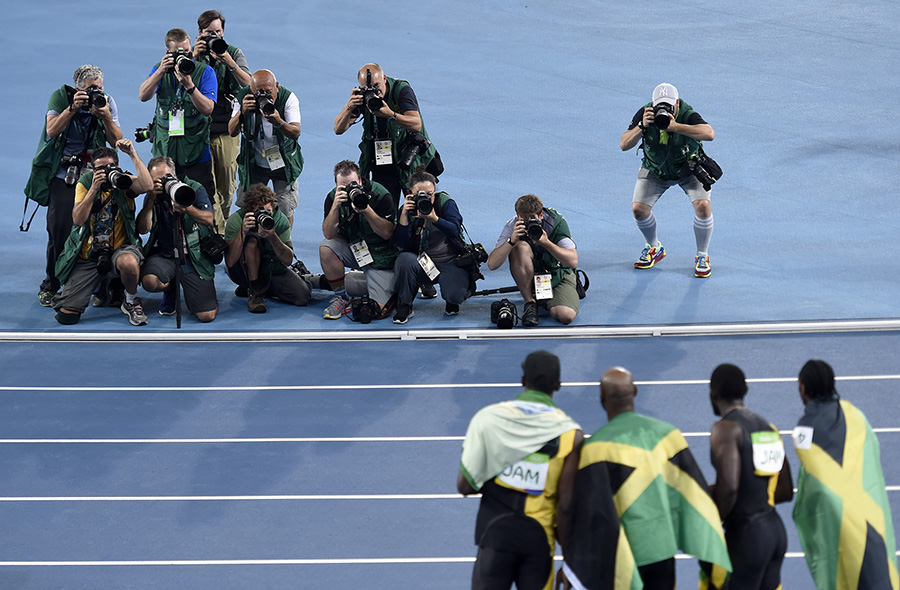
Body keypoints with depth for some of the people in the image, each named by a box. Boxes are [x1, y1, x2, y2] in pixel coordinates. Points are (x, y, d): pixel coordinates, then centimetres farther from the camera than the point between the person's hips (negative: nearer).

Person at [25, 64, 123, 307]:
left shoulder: (107, 101, 1)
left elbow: (117, 141, -2)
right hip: (63, 175, -2)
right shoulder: (61, 97, -5)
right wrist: (73, 108, -26)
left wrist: (106, 116, -19)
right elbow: (51, 131, -16)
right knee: (59, 230, -11)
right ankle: (50, 285, 6)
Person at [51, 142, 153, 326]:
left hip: (119, 247, -1)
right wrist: (94, 188, -21)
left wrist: (133, 154, -26)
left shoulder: (124, 182, -4)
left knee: (129, 262, -42)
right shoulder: (85, 183, -1)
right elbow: (78, 220, -14)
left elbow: (147, 186, -27)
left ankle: (131, 302, -8)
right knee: (67, 315, -6)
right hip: (88, 253, 1)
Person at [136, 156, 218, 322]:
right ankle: (170, 289, 6)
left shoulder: (195, 189, -1)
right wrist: (151, 199, -20)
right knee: (150, 281, -34)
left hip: (195, 257, -1)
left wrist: (188, 209, -34)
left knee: (207, 315, -14)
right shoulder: (152, 197, 4)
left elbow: (209, 219, -14)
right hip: (165, 256, 1)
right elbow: (143, 229, -10)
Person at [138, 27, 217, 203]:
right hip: (164, 148, 2)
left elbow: (207, 109, -10)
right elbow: (143, 96, -8)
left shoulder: (205, 71, -1)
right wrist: (161, 71, -19)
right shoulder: (160, 69, 8)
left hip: (195, 150, -2)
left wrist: (189, 85, -24)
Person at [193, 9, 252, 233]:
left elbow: (248, 84, -7)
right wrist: (194, 58, -16)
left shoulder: (234, 53, 6)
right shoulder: (192, 55, 5)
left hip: (227, 130, 1)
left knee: (227, 186, 6)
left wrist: (230, 63, -21)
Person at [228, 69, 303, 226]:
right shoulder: (243, 98, -13)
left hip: (283, 163, -2)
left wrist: (278, 122, -47)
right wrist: (242, 112, -37)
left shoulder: (288, 98, -19)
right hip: (253, 164, 2)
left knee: (285, 212, -4)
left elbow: (296, 133, -27)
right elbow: (232, 132, -18)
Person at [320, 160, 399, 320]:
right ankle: (341, 297, -6)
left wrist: (366, 210, -34)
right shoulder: (333, 197, -9)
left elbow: (387, 233, -21)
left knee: (378, 309, -17)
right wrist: (335, 206, -32)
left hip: (381, 256, -3)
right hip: (352, 248, 3)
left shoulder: (380, 195, -18)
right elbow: (328, 234, -17)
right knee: (326, 248, -28)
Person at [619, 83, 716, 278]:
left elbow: (709, 134, -51)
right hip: (655, 170, 2)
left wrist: (675, 127, -58)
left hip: (688, 167, -2)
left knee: (702, 205, -22)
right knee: (639, 208, -9)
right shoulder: (645, 114, -23)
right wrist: (642, 126, -44)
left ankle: (702, 256, 1)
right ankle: (654, 248, 21)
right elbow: (624, 145, -27)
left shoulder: (687, 115, -32)